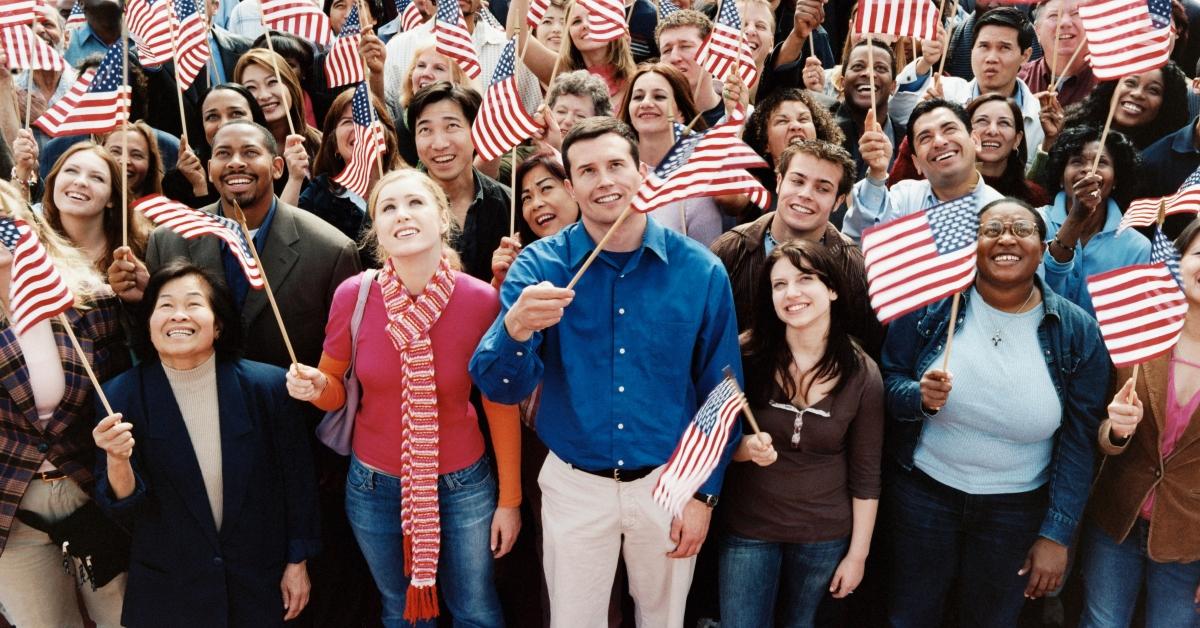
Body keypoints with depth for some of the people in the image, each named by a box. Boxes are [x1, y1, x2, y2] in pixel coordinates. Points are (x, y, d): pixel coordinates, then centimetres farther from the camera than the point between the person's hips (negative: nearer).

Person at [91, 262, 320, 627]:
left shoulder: (267, 386, -14)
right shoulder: (122, 396, -11)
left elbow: (296, 479, -2)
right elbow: (124, 510, -9)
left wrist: (298, 561, 3)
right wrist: (117, 460, -29)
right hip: (166, 592, 0)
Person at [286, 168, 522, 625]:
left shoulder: (481, 301, -19)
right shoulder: (354, 295, -15)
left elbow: (501, 405, -7)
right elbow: (335, 391, 0)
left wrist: (510, 499, -1)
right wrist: (314, 386, -24)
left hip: (462, 485, -1)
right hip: (374, 486, 1)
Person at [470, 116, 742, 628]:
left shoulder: (700, 270, -10)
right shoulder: (539, 266, -11)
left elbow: (721, 392, -1)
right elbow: (502, 388, -19)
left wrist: (703, 493, -1)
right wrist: (515, 329, -40)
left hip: (669, 483, 1)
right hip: (574, 485, 0)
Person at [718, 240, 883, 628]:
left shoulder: (862, 374, -10)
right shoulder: (746, 356, -12)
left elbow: (865, 476, -3)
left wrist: (857, 554, -1)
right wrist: (746, 448, -24)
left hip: (824, 537, 1)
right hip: (748, 530, 0)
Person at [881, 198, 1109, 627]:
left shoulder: (1078, 331, -8)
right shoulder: (930, 305, -10)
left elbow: (1079, 439, -6)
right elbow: (887, 381, -3)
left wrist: (1057, 534, -7)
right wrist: (920, 397, -26)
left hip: (1017, 509, 1)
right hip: (924, 492, 0)